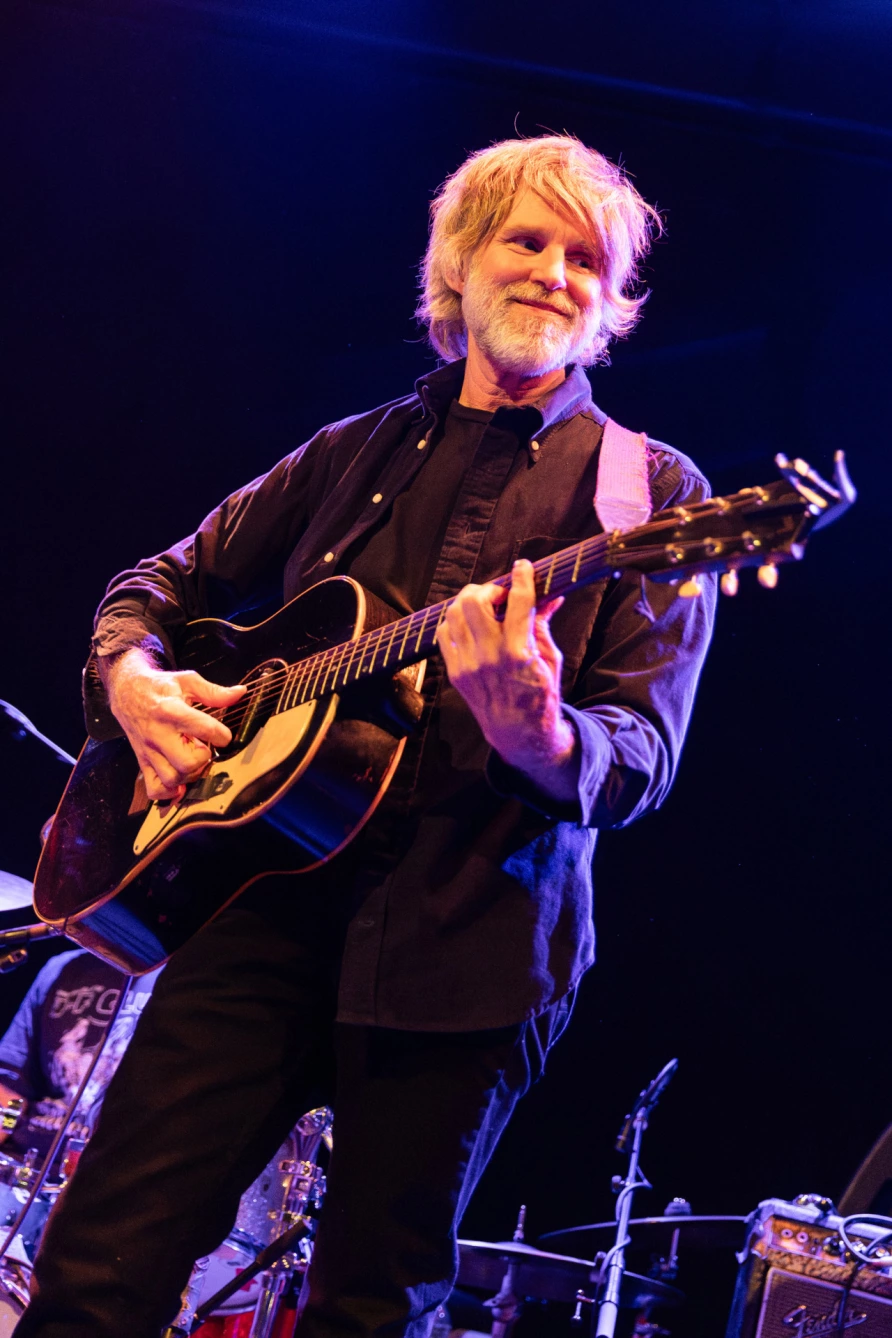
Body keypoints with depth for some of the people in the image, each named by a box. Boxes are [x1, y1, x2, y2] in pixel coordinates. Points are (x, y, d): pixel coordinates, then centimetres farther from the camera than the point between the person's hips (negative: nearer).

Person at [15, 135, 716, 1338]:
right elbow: (166, 581, 25)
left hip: (464, 947, -3)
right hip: (269, 889, 3)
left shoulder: (649, 493, 3)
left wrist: (541, 739, -30)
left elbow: (642, 754, -7)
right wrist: (131, 675, 2)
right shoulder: (356, 454, 16)